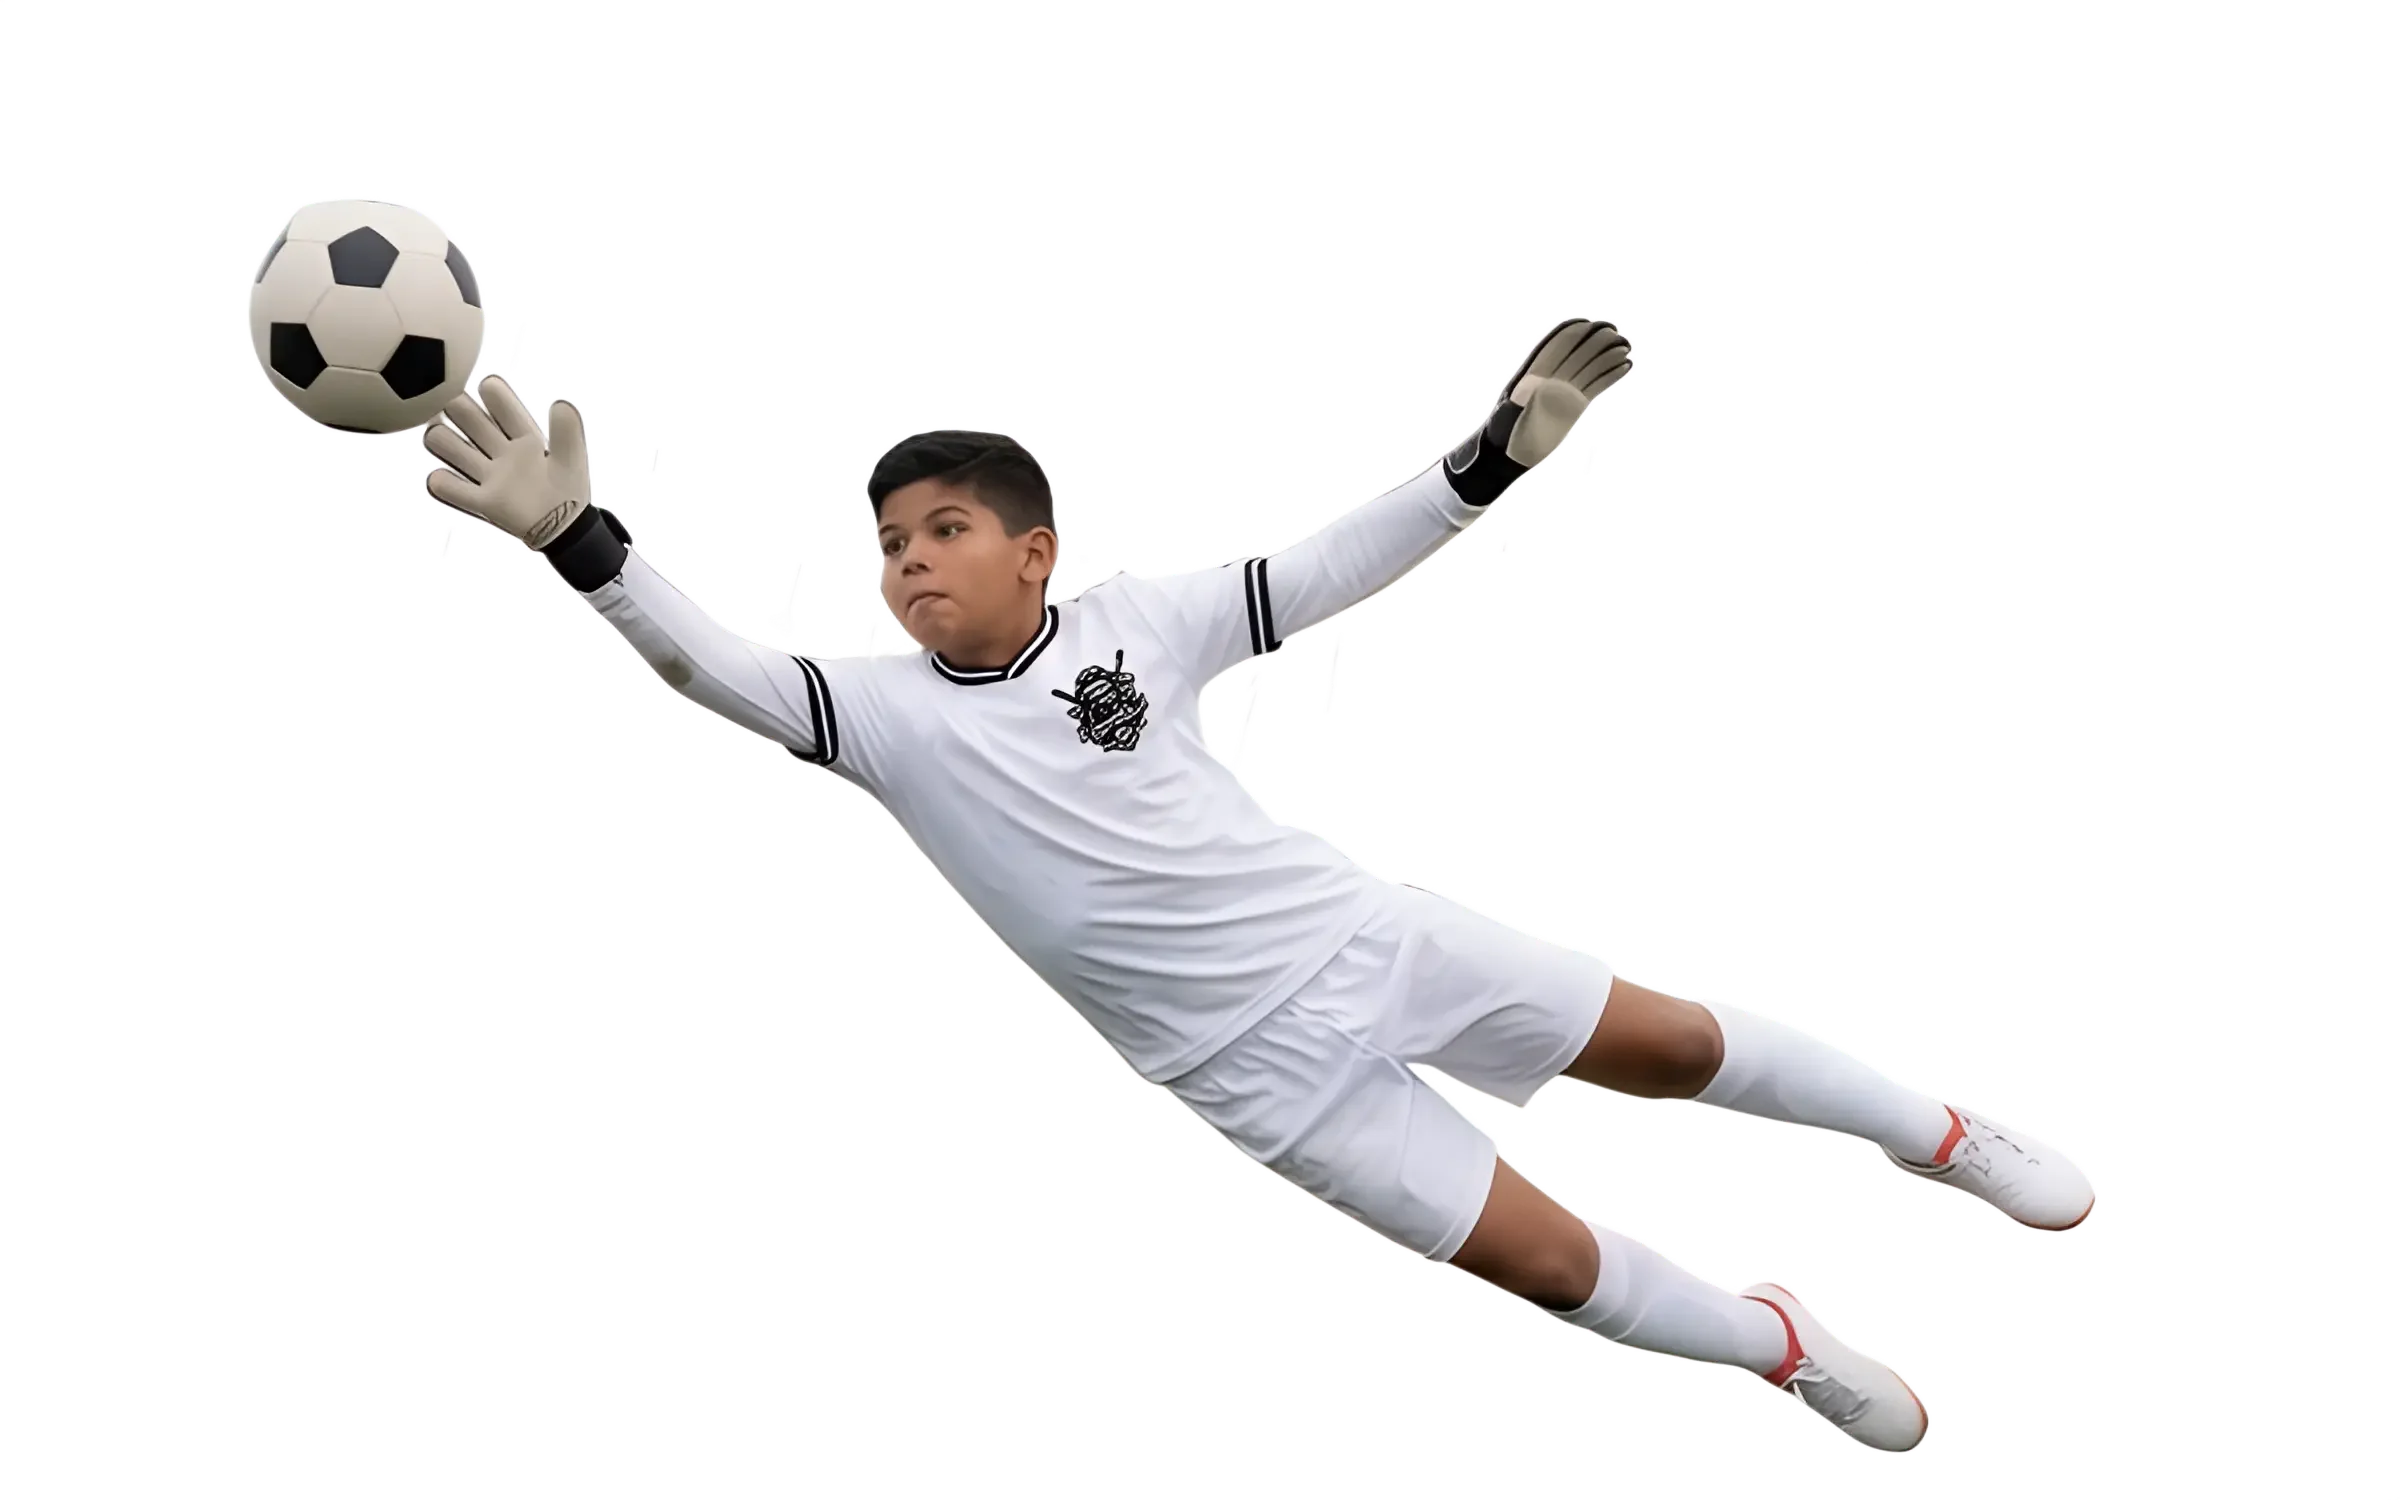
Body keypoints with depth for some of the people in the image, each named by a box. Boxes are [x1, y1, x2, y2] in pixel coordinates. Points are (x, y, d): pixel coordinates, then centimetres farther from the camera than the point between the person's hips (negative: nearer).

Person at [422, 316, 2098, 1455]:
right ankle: (1781, 1347, 29)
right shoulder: (883, 716, -9)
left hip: (1372, 936, 1)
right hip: (1260, 1064, -1)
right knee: (1558, 1268, 0)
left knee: (1676, 1041, 9)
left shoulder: (1131, 621, -5)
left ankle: (1946, 1135, 36)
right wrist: (574, 536, -39)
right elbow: (711, 666, -23)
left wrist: (1495, 452, -13)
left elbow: (1333, 569, -3)